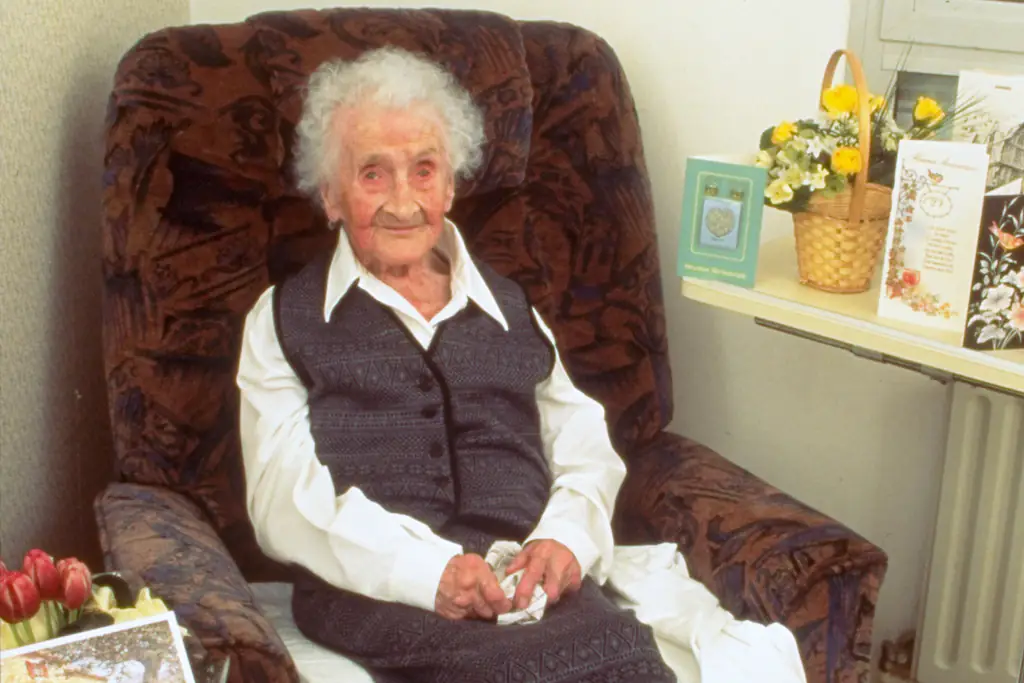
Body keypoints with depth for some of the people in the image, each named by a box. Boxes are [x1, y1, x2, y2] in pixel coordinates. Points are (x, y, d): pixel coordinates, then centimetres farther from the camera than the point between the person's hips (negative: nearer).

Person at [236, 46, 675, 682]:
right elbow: (286, 494, 2)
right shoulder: (285, 319, 14)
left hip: (528, 583, 4)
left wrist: (566, 535, -5)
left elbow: (587, 448, 20)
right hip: (374, 594, -4)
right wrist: (425, 569, -14)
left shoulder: (509, 309, 24)